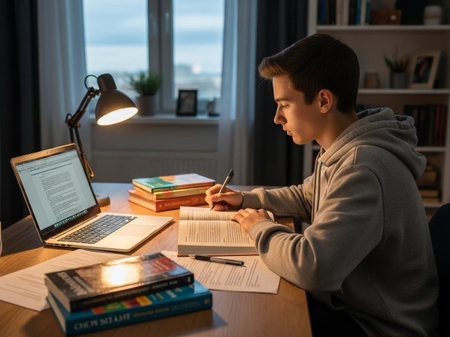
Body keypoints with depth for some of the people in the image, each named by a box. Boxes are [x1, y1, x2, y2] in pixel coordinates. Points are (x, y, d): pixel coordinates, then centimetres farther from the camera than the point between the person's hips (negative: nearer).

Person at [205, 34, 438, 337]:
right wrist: (246, 199, 8)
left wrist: (260, 228, -17)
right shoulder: (342, 152, 3)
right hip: (347, 301, 8)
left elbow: (312, 268, -37)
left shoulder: (362, 168, -31)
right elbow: (306, 198, 21)